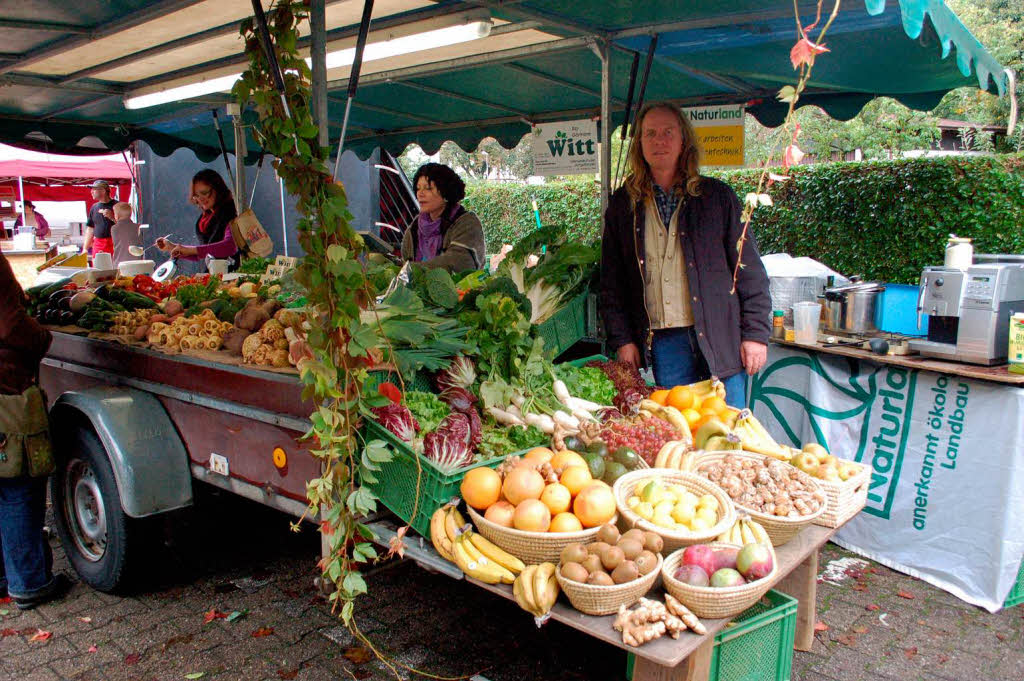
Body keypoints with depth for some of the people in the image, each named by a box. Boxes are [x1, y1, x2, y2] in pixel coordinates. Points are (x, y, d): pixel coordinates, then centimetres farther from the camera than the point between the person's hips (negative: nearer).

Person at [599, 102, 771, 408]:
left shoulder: (717, 196, 6)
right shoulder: (623, 205, 9)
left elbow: (750, 271, 4)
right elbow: (611, 282, 10)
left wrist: (756, 333, -2)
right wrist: (622, 339, 3)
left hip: (718, 337, -1)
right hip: (662, 342, 1)